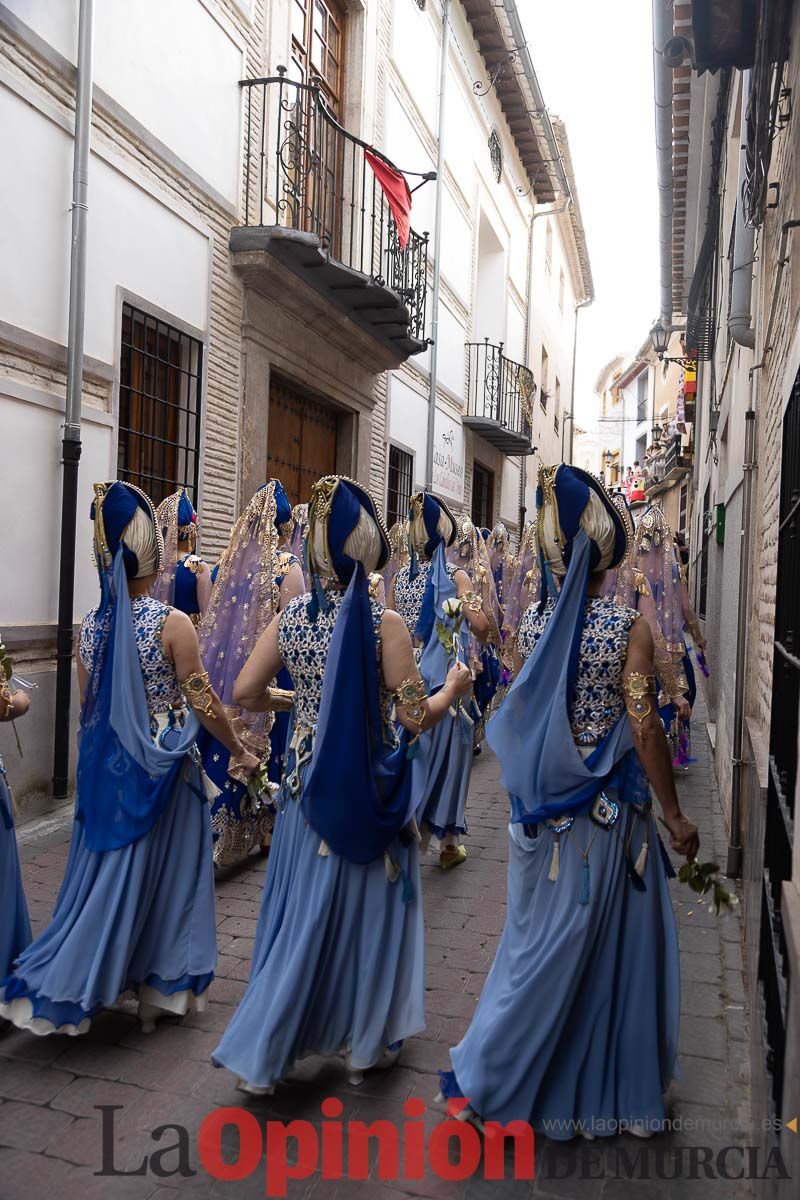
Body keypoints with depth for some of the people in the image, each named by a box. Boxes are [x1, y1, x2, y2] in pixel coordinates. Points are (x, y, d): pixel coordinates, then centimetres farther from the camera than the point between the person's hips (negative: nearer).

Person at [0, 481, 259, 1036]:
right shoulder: (173, 623, -15)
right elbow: (203, 702, -13)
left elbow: (87, 707, 9)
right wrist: (241, 751, 0)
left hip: (105, 767, 5)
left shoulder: (91, 626, 0)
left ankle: (71, 983, 24)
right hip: (163, 766, -4)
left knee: (108, 870, 17)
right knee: (161, 872, 10)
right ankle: (156, 990, 24)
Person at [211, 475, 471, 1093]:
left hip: (309, 784, 4)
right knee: (367, 906, 14)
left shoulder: (290, 618, -4)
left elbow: (245, 692, 1)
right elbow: (417, 718, -16)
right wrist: (455, 687, 3)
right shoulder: (385, 624, -16)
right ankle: (368, 1042, 31)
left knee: (303, 909, 17)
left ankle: (263, 1048, 24)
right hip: (369, 793, -4)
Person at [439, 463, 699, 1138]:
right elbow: (645, 730, -15)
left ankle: (495, 1076, 27)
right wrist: (674, 814, -6)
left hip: (543, 812, 4)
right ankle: (608, 1087, 31)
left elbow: (519, 721, 4)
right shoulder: (630, 628, -13)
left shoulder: (532, 627, -3)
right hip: (609, 810, -3)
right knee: (613, 948, 14)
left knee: (547, 943, 18)